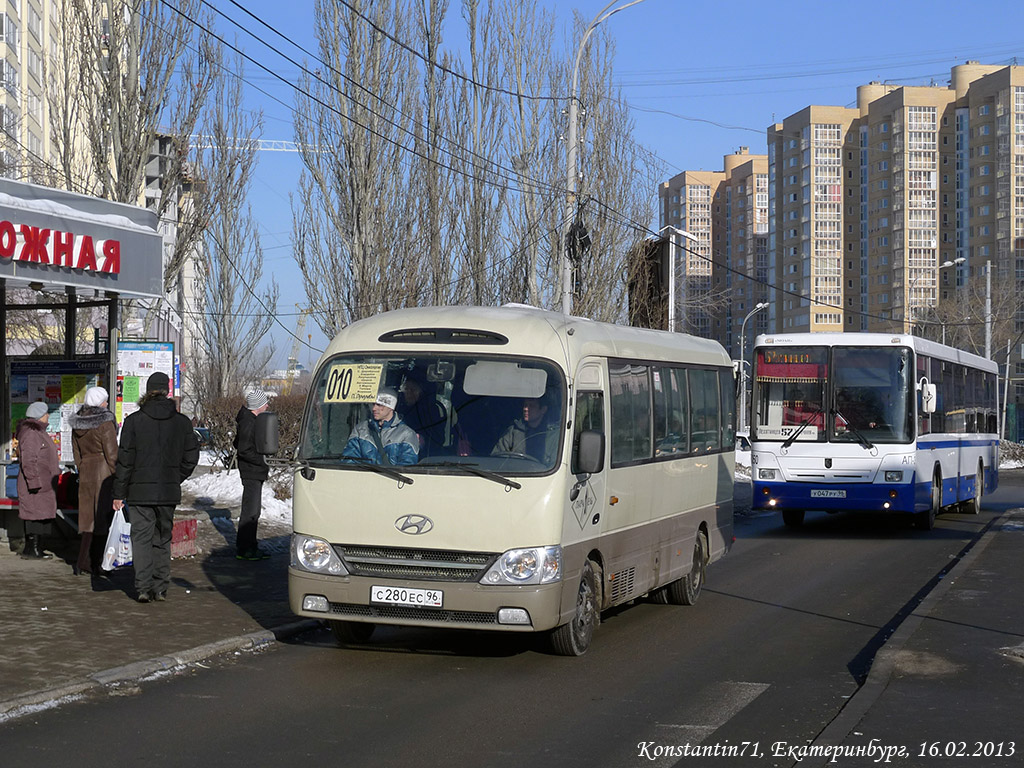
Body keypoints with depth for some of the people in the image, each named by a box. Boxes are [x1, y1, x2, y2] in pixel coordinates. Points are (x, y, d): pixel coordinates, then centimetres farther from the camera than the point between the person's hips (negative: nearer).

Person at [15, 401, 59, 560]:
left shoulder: (38, 431, 19)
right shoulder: (30, 433, -15)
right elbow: (28, 460, -20)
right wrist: (34, 483, -23)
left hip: (44, 484, 11)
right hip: (36, 483, -11)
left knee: (42, 515, 10)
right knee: (35, 514, -9)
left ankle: (36, 549, 14)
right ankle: (31, 550, -7)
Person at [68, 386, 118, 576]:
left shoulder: (77, 424, 6)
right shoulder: (105, 423, -15)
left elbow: (76, 453, 13)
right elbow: (111, 454, -14)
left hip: (86, 472, 7)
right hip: (104, 473, -7)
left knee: (88, 517, 12)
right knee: (100, 517, 0)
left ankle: (93, 563, 15)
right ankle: (84, 562, -1)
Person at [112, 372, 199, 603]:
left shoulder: (134, 420, -5)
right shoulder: (182, 421, 1)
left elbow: (125, 460, -4)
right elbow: (191, 456, 3)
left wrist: (119, 493, 1)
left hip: (140, 491, -2)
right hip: (169, 492, 2)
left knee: (141, 538, 3)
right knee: (163, 539, 13)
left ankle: (143, 587, -6)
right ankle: (160, 588, 13)